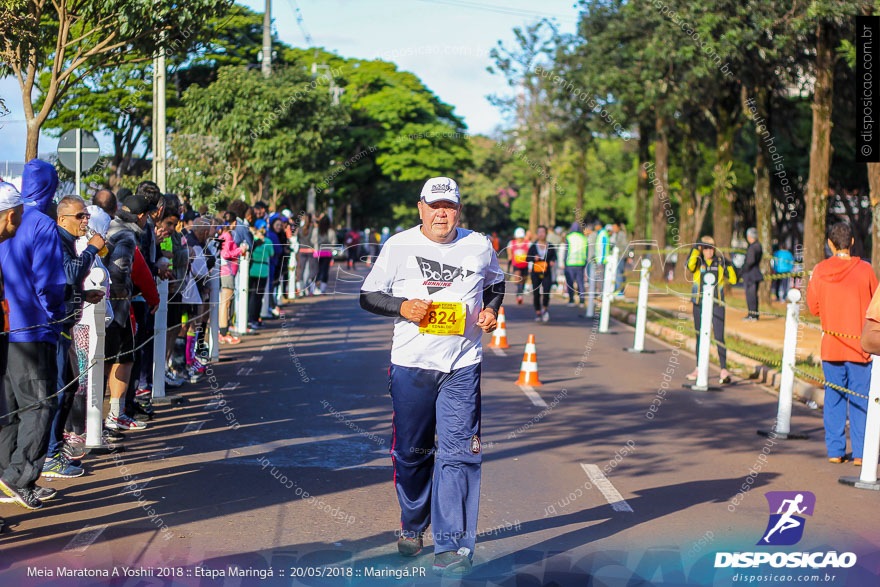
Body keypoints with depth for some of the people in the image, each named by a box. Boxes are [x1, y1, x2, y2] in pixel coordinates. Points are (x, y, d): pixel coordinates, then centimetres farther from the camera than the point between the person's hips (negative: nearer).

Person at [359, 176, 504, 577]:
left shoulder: (479, 247, 5)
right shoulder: (398, 246, 1)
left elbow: (495, 284, 23)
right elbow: (368, 296, 4)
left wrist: (491, 311, 2)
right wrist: (402, 307, -14)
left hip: (462, 366, 0)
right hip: (410, 364, 0)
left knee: (458, 452, -8)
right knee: (410, 452, 9)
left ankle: (454, 544, -5)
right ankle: (412, 527, 31)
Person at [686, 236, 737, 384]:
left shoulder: (720, 262, 4)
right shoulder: (698, 262, 2)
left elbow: (733, 280, 1)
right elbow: (690, 266, -22)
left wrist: (728, 265, -10)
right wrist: (696, 250, -22)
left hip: (717, 304, -1)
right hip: (700, 304, 1)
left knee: (719, 337, -8)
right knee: (700, 336, 11)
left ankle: (724, 370, -8)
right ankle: (699, 368, 23)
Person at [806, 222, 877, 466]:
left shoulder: (820, 271, -3)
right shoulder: (865, 270, -8)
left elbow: (813, 307, 4)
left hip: (831, 345, 2)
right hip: (859, 345, -2)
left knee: (833, 397, 9)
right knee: (860, 399, 4)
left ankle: (835, 450, 10)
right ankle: (860, 452, 3)